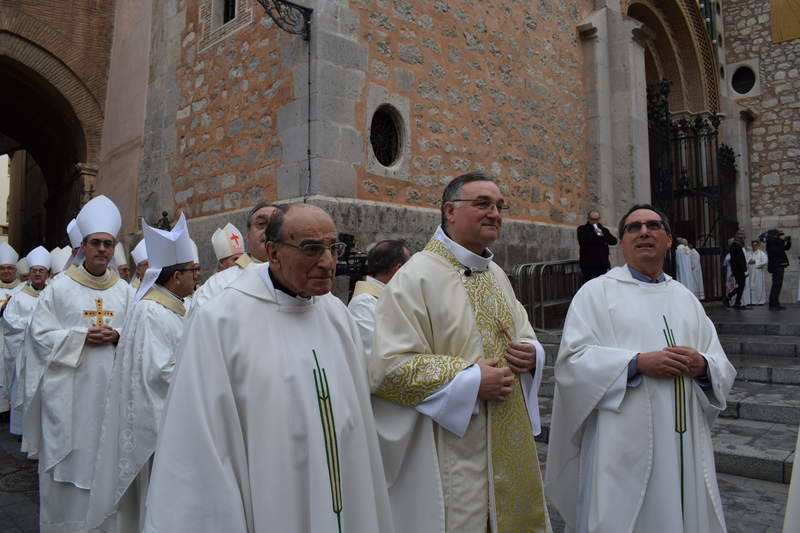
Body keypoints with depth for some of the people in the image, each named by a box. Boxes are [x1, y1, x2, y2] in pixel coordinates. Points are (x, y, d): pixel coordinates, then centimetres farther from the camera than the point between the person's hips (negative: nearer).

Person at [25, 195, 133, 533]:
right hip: (68, 388, -2)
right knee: (66, 459, 4)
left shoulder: (124, 290, 6)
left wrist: (117, 336, -11)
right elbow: (40, 334, -3)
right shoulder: (60, 287, -2)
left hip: (110, 385, 2)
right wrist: (80, 336, -15)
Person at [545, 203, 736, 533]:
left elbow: (722, 367, 12)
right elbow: (573, 361, -11)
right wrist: (637, 363, -20)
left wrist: (703, 367, -11)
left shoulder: (686, 298, 14)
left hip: (684, 441, 5)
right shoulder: (596, 292, -1)